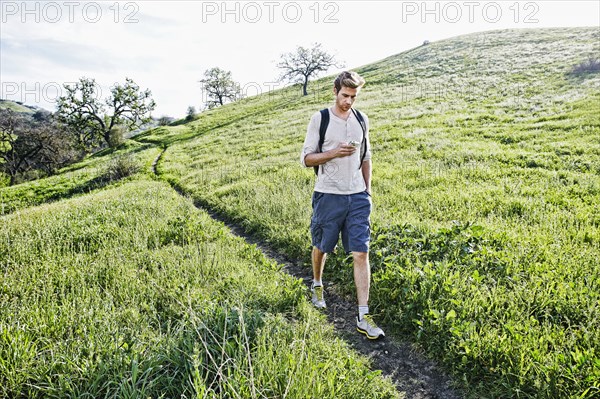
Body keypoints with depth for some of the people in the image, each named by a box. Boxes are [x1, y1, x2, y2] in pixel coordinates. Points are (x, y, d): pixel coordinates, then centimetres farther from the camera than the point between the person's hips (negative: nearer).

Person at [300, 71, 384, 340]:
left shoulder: (361, 119, 10)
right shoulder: (320, 119, -3)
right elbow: (305, 159, -4)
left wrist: (367, 189, 13)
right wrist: (334, 153, -18)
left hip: (357, 197, 3)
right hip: (328, 196, -2)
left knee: (361, 254, -4)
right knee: (321, 247, 14)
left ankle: (363, 317, 1)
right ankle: (317, 285, 45)